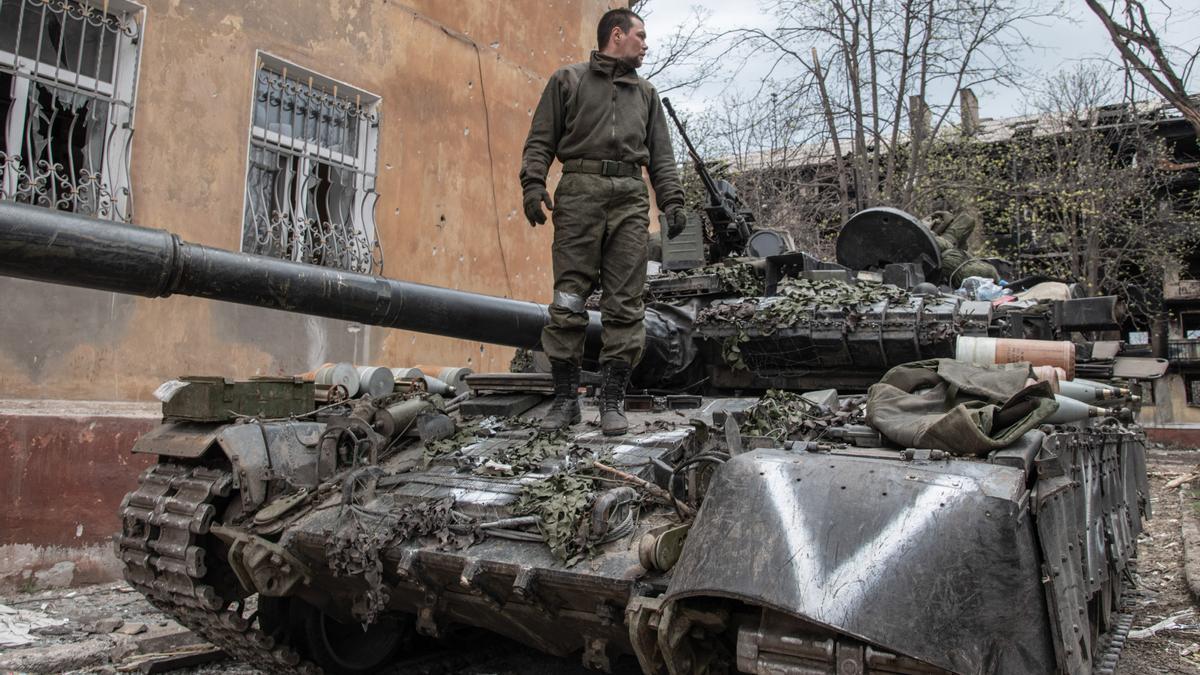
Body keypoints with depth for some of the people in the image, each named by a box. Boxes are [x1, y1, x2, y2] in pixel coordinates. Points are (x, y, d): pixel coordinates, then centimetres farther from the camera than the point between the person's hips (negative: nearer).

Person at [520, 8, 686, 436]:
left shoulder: (645, 93, 25)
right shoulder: (568, 80, 16)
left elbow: (661, 155, 19)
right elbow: (540, 140, 8)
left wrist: (672, 201, 5)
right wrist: (533, 183, -9)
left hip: (630, 196, 3)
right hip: (580, 190, -3)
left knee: (625, 305, -4)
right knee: (568, 300, -6)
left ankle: (612, 401, 0)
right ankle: (566, 398, 1)